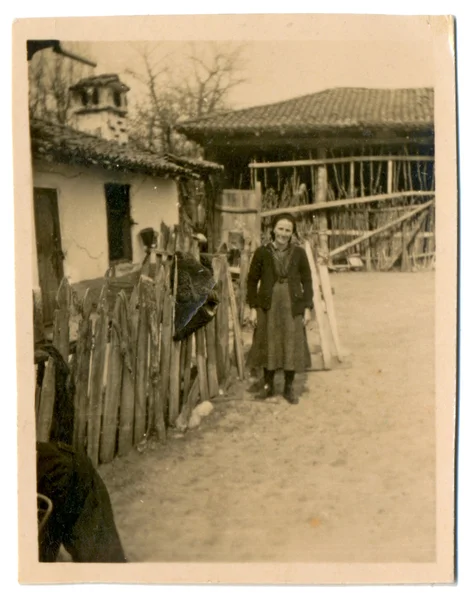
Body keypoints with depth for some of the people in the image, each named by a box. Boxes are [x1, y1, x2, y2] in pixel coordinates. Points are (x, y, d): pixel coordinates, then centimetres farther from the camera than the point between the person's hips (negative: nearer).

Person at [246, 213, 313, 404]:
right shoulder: (262, 252, -1)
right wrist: (253, 307, -2)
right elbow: (252, 280, 2)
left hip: (293, 307, 0)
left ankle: (289, 388, 18)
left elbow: (307, 281, 5)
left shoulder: (299, 253, 1)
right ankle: (268, 385, 25)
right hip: (268, 306, 0)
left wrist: (308, 307, 0)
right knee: (268, 345, 8)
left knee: (292, 346, 4)